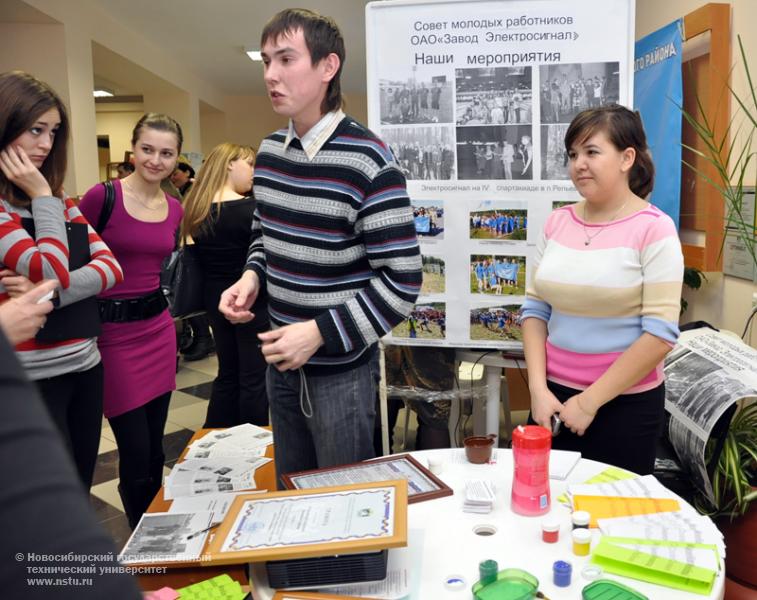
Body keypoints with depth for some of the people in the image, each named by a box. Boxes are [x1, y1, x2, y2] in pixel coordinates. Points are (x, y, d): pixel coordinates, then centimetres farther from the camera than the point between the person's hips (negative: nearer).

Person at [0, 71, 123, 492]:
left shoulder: (59, 199, 10)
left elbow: (111, 267, 1)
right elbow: (52, 271, -22)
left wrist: (50, 292, -15)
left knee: (81, 492, 18)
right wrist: (41, 198, -12)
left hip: (85, 363, 6)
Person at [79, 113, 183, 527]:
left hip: (159, 329, 6)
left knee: (155, 451, 15)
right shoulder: (103, 196, -12)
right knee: (136, 456, 1)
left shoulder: (174, 209, 7)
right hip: (113, 333, -6)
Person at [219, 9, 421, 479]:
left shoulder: (367, 162, -19)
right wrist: (253, 277, -3)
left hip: (341, 369, -7)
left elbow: (402, 282, -20)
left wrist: (319, 333, -24)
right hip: (281, 363, 7)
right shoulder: (269, 152, 4)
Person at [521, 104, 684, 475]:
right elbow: (535, 308, 5)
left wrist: (589, 402, -14)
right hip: (554, 395, 4)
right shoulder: (557, 222, 3)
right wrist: (538, 389, -5)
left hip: (625, 403, -4)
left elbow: (660, 334, -15)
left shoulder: (653, 229, -10)